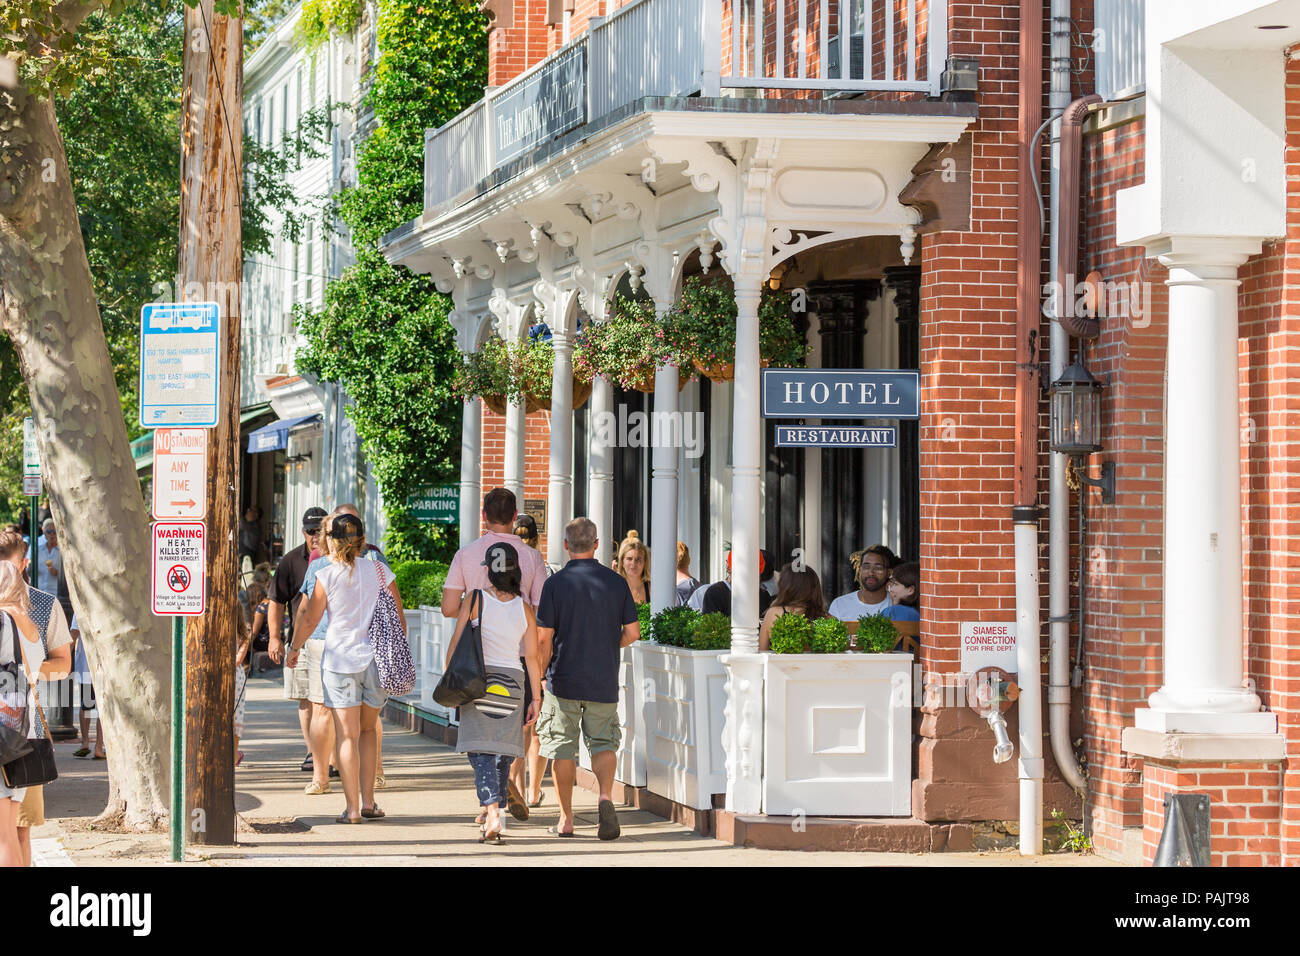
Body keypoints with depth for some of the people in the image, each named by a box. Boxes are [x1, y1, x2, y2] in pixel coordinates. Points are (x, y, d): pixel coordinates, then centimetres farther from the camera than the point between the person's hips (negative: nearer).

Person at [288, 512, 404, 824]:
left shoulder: (326, 576, -6)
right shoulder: (380, 571, 1)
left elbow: (309, 619, 0)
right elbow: (398, 616, 4)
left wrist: (294, 648, 17)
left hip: (340, 660, -3)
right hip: (377, 658, 3)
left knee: (347, 735, 1)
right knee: (367, 730, 18)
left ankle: (353, 808, -3)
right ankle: (368, 802, 14)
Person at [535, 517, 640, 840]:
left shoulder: (556, 583, -7)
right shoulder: (616, 582, 0)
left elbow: (544, 638, -8)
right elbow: (632, 632, 2)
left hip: (564, 680, -2)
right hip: (604, 681, 2)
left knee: (562, 748, 8)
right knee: (603, 742, 11)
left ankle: (566, 819, 10)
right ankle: (605, 796, -15)